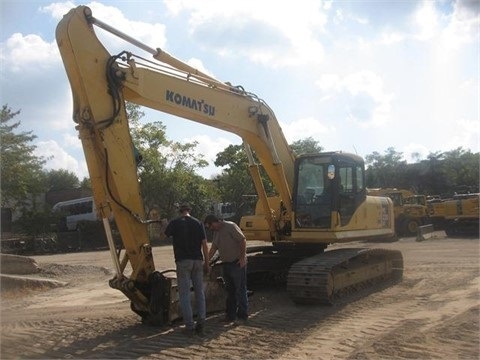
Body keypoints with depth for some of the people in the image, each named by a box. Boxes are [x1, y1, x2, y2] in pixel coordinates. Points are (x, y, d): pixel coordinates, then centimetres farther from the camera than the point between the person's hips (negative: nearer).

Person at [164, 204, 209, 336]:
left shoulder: (174, 223, -1)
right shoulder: (198, 223, 5)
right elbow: (204, 244, 2)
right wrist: (206, 263, 8)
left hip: (183, 261, -2)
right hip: (197, 260, 3)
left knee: (184, 294, 2)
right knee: (199, 292, 10)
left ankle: (189, 326, 0)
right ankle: (201, 324, 10)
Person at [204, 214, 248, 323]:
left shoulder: (230, 226, -14)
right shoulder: (216, 232, 13)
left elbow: (243, 240, -18)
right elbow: (213, 248, 16)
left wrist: (242, 258, -20)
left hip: (237, 264, -8)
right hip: (226, 264, 9)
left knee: (240, 290, -2)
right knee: (230, 290, 13)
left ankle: (242, 315, 7)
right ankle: (230, 315, 21)